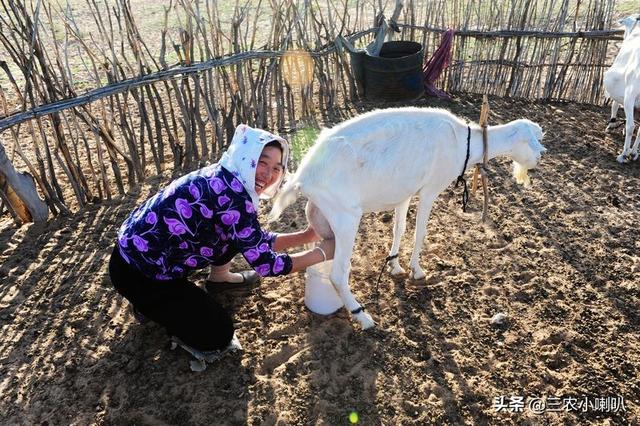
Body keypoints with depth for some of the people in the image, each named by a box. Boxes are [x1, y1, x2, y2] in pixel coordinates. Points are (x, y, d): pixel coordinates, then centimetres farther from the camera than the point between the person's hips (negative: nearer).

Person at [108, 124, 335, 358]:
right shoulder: (230, 194, -28)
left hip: (156, 252, 9)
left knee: (239, 233, 5)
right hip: (138, 273, -8)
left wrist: (305, 236, 4)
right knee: (218, 335, -3)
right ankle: (150, 302, 11)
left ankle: (219, 277, 25)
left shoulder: (227, 180, -1)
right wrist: (321, 252, -13)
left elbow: (258, 241, 9)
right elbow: (265, 263, -24)